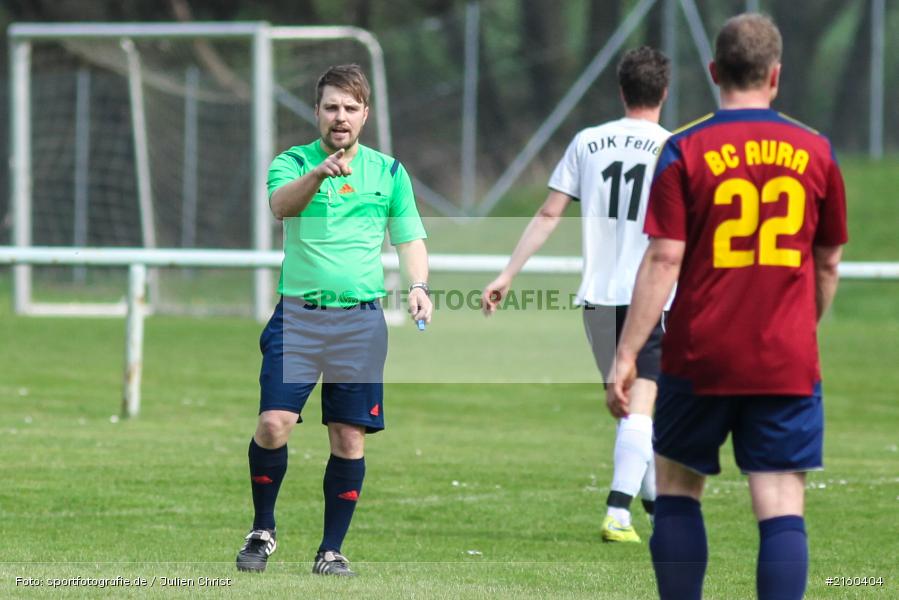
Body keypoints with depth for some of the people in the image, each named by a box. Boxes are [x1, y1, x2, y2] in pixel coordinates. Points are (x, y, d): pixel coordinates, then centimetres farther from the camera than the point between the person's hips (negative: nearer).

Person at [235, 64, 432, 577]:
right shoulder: (293, 162, 3)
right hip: (297, 314, -1)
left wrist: (418, 285, -6)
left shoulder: (388, 171, 10)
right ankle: (263, 531, 8)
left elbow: (410, 238, 13)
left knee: (349, 439, -1)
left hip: (360, 319, 2)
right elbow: (281, 203, -18)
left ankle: (332, 549, 10)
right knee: (274, 424, -12)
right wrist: (319, 173, -38)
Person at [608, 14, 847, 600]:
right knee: (782, 507, -2)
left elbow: (663, 261, -9)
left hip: (701, 358, -1)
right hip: (789, 363, 1)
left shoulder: (685, 151, -4)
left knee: (677, 486, 14)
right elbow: (828, 264, 13)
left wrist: (626, 354, -6)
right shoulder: (815, 152, 4)